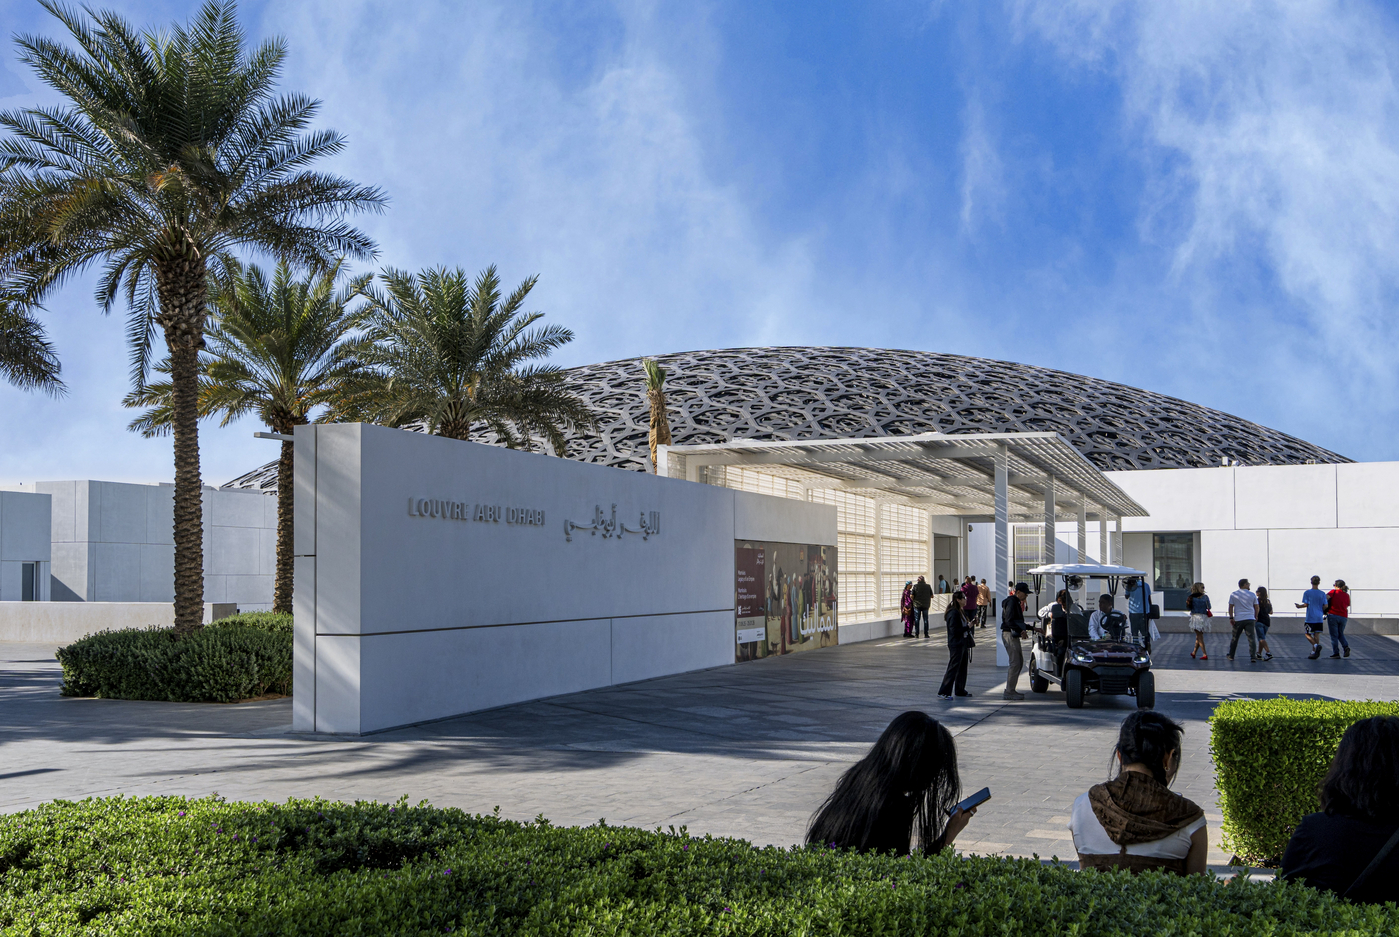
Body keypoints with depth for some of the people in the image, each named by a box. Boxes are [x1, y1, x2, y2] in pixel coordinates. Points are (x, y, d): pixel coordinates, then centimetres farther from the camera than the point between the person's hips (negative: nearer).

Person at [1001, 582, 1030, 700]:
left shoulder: (1016, 602, 19)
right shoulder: (1011, 602, -14)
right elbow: (1009, 621, -23)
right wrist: (1020, 631, -29)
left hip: (1014, 636, 11)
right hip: (1009, 635, -11)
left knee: (1020, 662, 14)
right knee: (1015, 663, -11)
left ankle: (1011, 690, 19)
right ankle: (1009, 692, -9)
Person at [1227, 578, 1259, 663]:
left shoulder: (1233, 594, 3)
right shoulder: (1252, 595, 4)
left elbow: (1231, 607, 0)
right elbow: (1256, 607, 11)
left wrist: (1231, 618, 2)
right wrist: (1256, 616, 25)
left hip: (1238, 620, 1)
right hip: (1250, 619, -1)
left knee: (1234, 638, 12)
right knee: (1251, 638, -3)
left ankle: (1231, 656, 18)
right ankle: (1253, 656, -12)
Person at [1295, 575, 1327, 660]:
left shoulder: (1307, 593, -5)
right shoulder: (1322, 594, 3)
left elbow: (1306, 604, -9)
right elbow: (1325, 606, 1)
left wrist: (1299, 606, 10)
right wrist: (1324, 613, 21)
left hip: (1310, 618, -3)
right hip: (1319, 618, 3)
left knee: (1308, 634, 4)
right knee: (1316, 635, 7)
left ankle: (1316, 645, -20)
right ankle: (1314, 652, 7)